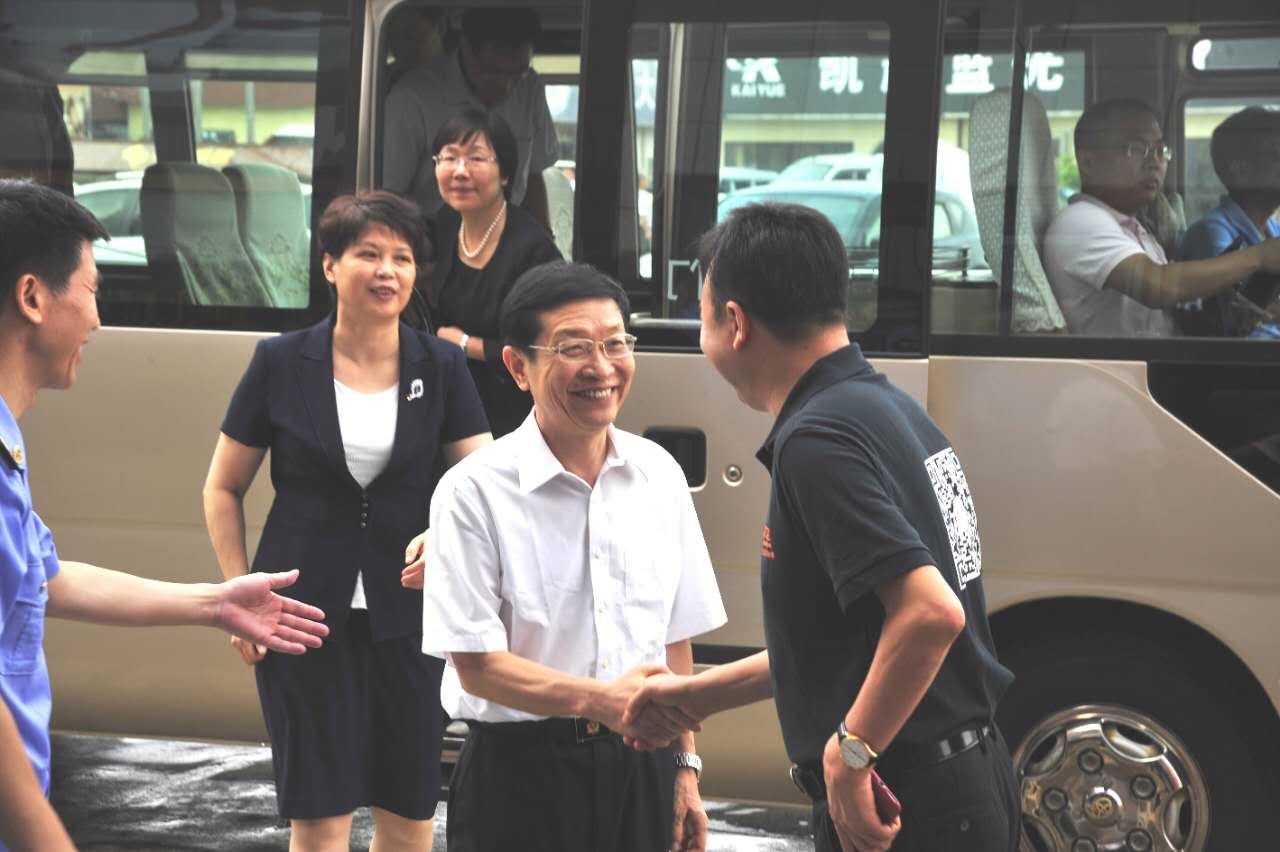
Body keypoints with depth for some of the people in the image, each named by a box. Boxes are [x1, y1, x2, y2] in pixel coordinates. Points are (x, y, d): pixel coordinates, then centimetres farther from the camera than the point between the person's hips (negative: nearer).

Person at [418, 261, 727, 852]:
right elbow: (477, 664, -13)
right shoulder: (474, 491, -11)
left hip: (640, 769, 4)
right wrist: (598, 700, -25)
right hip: (520, 775, -4)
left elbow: (674, 639, 12)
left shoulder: (659, 476, 5)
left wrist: (684, 765, 10)